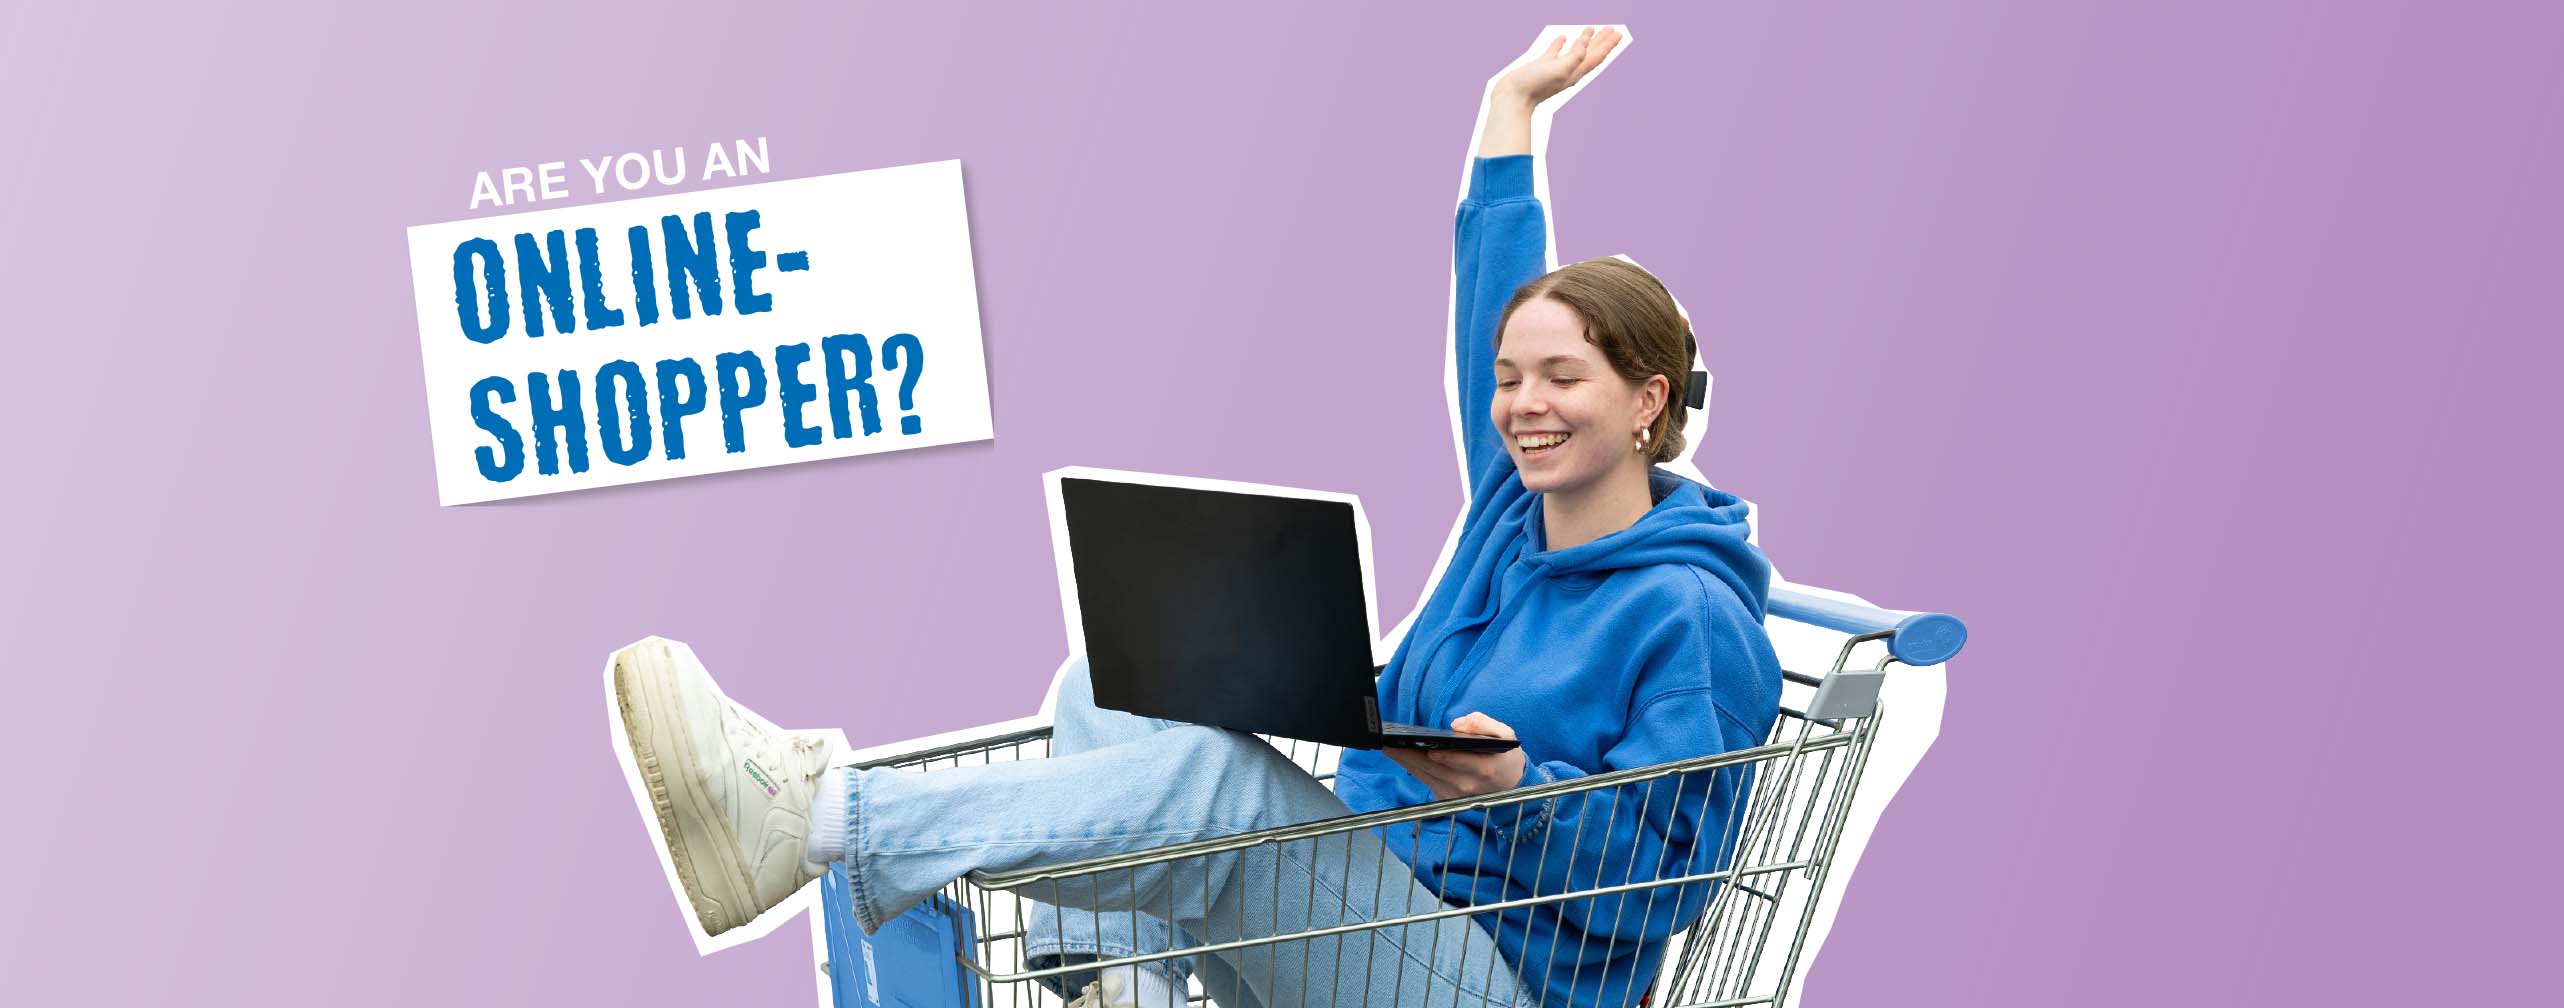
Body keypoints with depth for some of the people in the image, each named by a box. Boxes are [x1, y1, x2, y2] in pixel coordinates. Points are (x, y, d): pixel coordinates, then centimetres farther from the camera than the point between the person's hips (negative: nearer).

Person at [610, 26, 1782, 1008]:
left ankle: (810, 818, -40)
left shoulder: (1694, 620, -9)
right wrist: (1510, 107, 30)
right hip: (1357, 913, 9)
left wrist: (1519, 790, -29)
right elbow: (1491, 306, 25)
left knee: (1222, 779, -33)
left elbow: (1660, 877, -14)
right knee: (1112, 679, -1)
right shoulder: (1511, 516, 14)